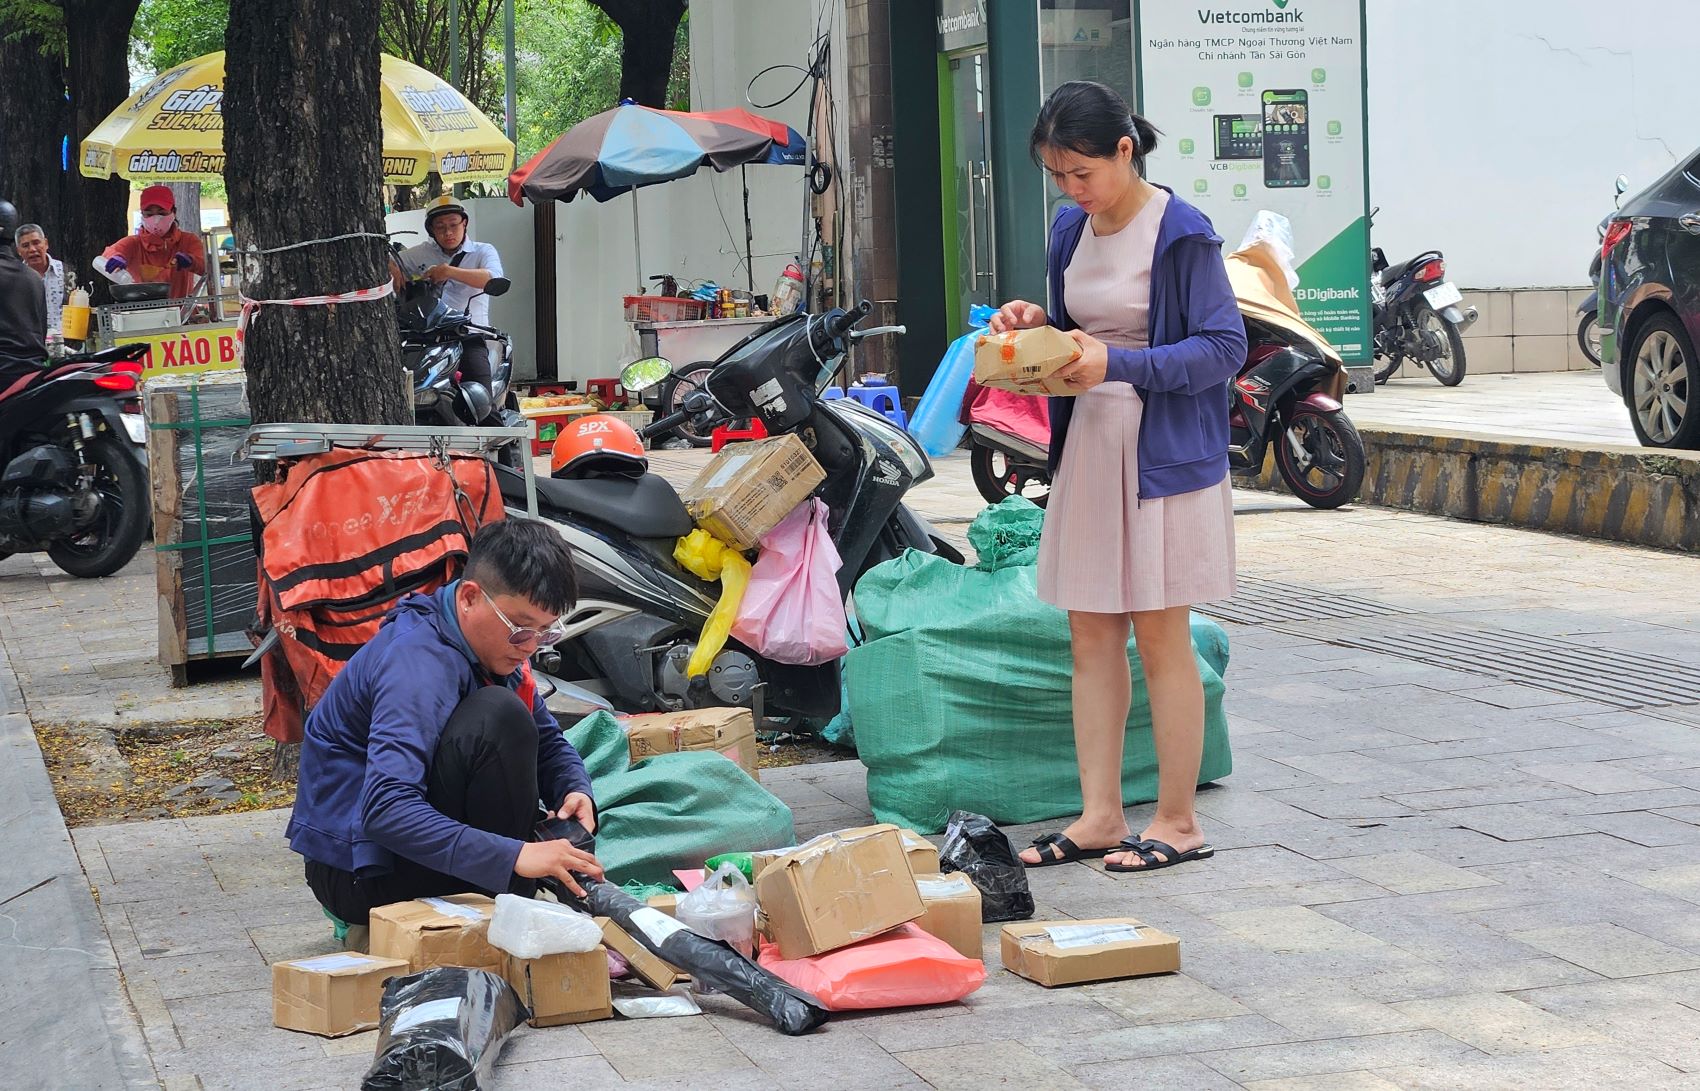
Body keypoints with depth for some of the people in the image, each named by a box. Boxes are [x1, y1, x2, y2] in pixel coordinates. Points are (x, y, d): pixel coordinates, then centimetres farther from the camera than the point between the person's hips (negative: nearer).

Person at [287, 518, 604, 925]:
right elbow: (385, 811, -37)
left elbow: (550, 742, 16)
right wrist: (515, 857, -44)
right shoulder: (419, 663, -26)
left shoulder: (493, 642, 4)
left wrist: (575, 792, -8)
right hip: (356, 875, -10)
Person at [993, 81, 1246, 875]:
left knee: (1160, 636, -1)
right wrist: (1035, 322, -1)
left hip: (1164, 452, -7)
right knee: (1091, 632, 7)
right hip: (1087, 443, 7)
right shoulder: (1072, 229, 10)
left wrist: (1119, 364, -24)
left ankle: (1178, 821, 8)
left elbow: (1224, 347, -15)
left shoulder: (1181, 234, -12)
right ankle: (1100, 815, 13)